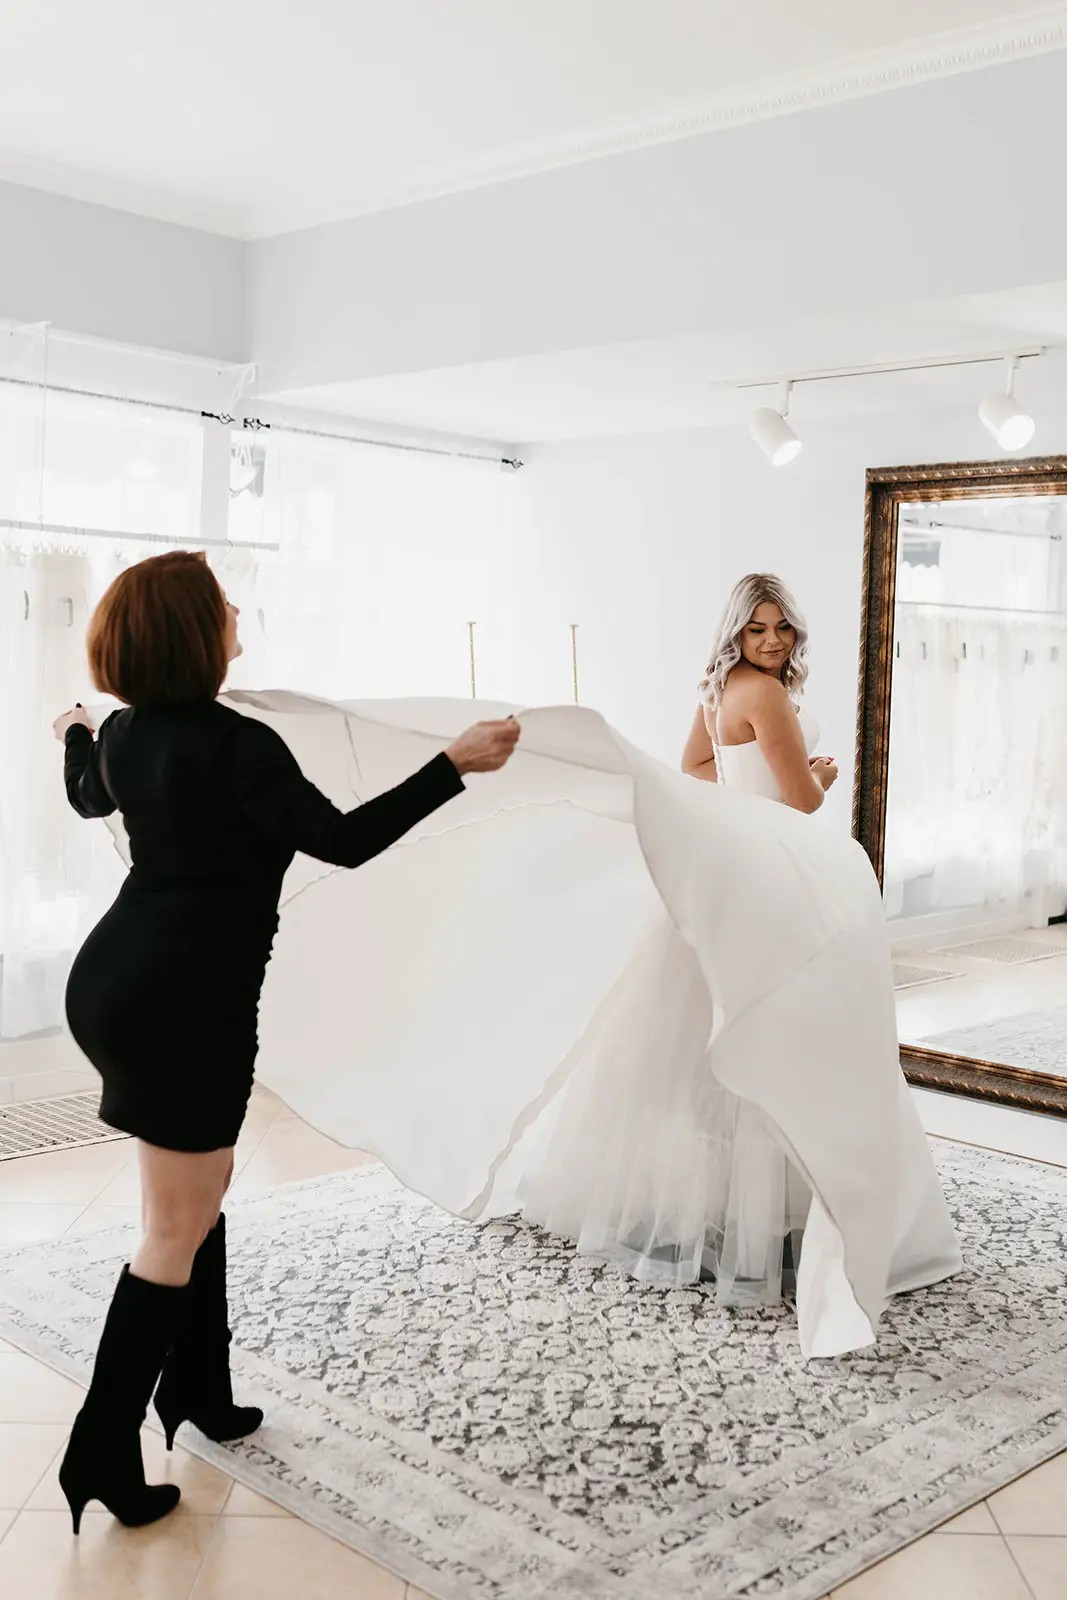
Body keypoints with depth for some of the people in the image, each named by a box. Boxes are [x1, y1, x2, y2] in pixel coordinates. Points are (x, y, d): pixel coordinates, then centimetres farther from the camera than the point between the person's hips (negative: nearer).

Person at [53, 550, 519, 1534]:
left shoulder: (126, 732, 6)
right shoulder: (236, 745, -21)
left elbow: (87, 797, 28)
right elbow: (343, 841, -20)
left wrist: (74, 736, 51)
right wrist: (457, 766, -19)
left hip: (114, 981, 9)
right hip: (187, 1004, -9)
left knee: (197, 1191, 22)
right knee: (178, 1232, 2)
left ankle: (196, 1389, 34)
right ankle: (103, 1454, 10)